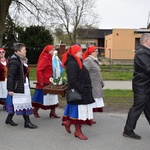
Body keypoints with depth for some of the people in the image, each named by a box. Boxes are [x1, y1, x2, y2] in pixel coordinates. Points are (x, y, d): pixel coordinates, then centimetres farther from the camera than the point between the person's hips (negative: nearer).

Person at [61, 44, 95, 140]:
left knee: (81, 111, 15)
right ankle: (78, 131, 10)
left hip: (83, 92, 10)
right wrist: (81, 90, -23)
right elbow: (72, 80, -23)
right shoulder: (72, 64, -17)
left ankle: (68, 122, 30)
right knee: (79, 111, -1)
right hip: (77, 92, -10)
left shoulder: (77, 63, 17)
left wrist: (87, 89, 19)